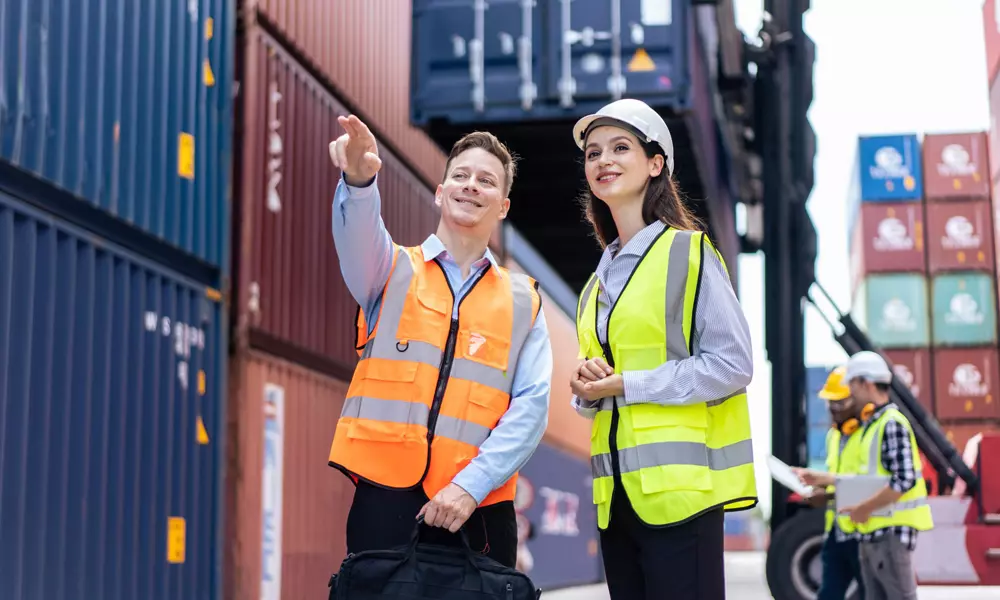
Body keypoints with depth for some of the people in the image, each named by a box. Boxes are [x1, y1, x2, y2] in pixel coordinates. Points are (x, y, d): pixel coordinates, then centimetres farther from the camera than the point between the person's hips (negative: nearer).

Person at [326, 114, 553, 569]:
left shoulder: (522, 301, 12)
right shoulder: (394, 270, 10)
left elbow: (530, 406, 1)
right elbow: (359, 234, -14)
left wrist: (471, 485, -12)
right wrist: (359, 180, -37)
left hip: (477, 510, 1)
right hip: (385, 497, -1)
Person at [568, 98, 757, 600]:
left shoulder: (689, 252, -3)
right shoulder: (601, 276, 18)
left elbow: (733, 364, -11)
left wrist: (627, 384, -13)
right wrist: (587, 387, 0)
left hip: (679, 485, -7)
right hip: (617, 492, 7)